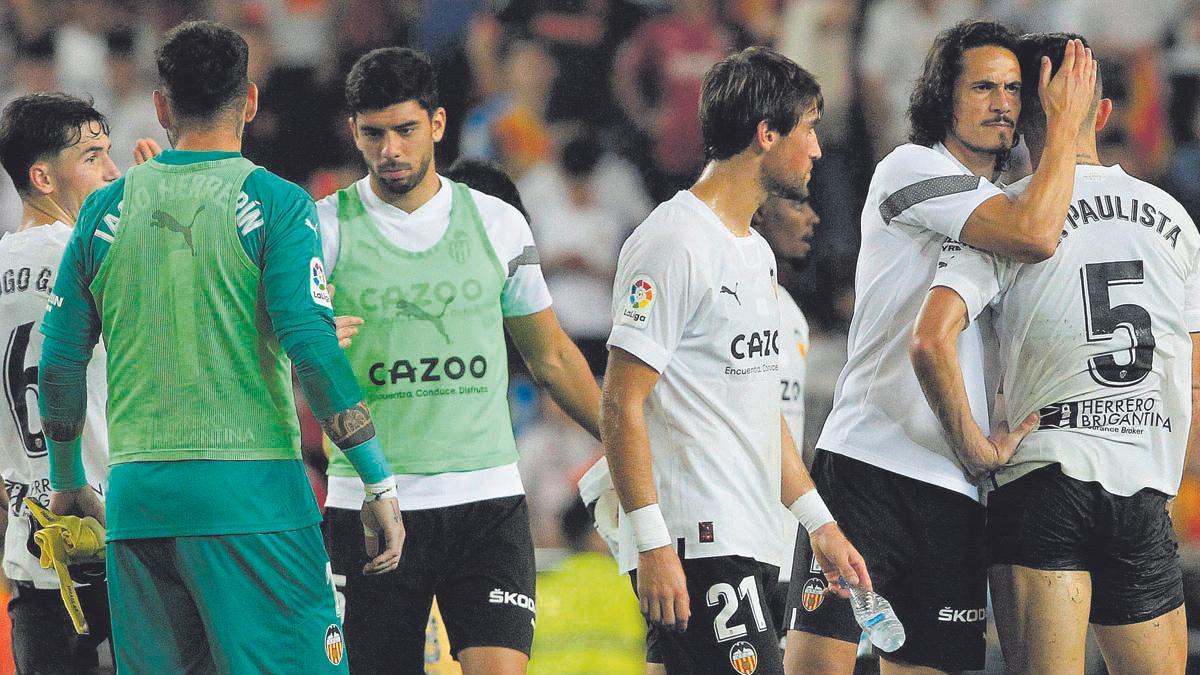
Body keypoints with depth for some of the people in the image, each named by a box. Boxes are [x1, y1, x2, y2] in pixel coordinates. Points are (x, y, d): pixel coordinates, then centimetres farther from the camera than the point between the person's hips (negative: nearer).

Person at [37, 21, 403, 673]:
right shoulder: (274, 203, -3)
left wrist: (67, 483, 26)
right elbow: (312, 348, -11)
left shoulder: (106, 209, 9)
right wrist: (380, 484, -7)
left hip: (136, 494, 4)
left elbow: (60, 362, 12)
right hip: (250, 490, -4)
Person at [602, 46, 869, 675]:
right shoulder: (673, 244, -11)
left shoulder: (756, 252, 20)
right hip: (692, 546, -10)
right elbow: (622, 406, -14)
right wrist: (652, 545, -20)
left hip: (747, 546, 10)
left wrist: (821, 524, 24)